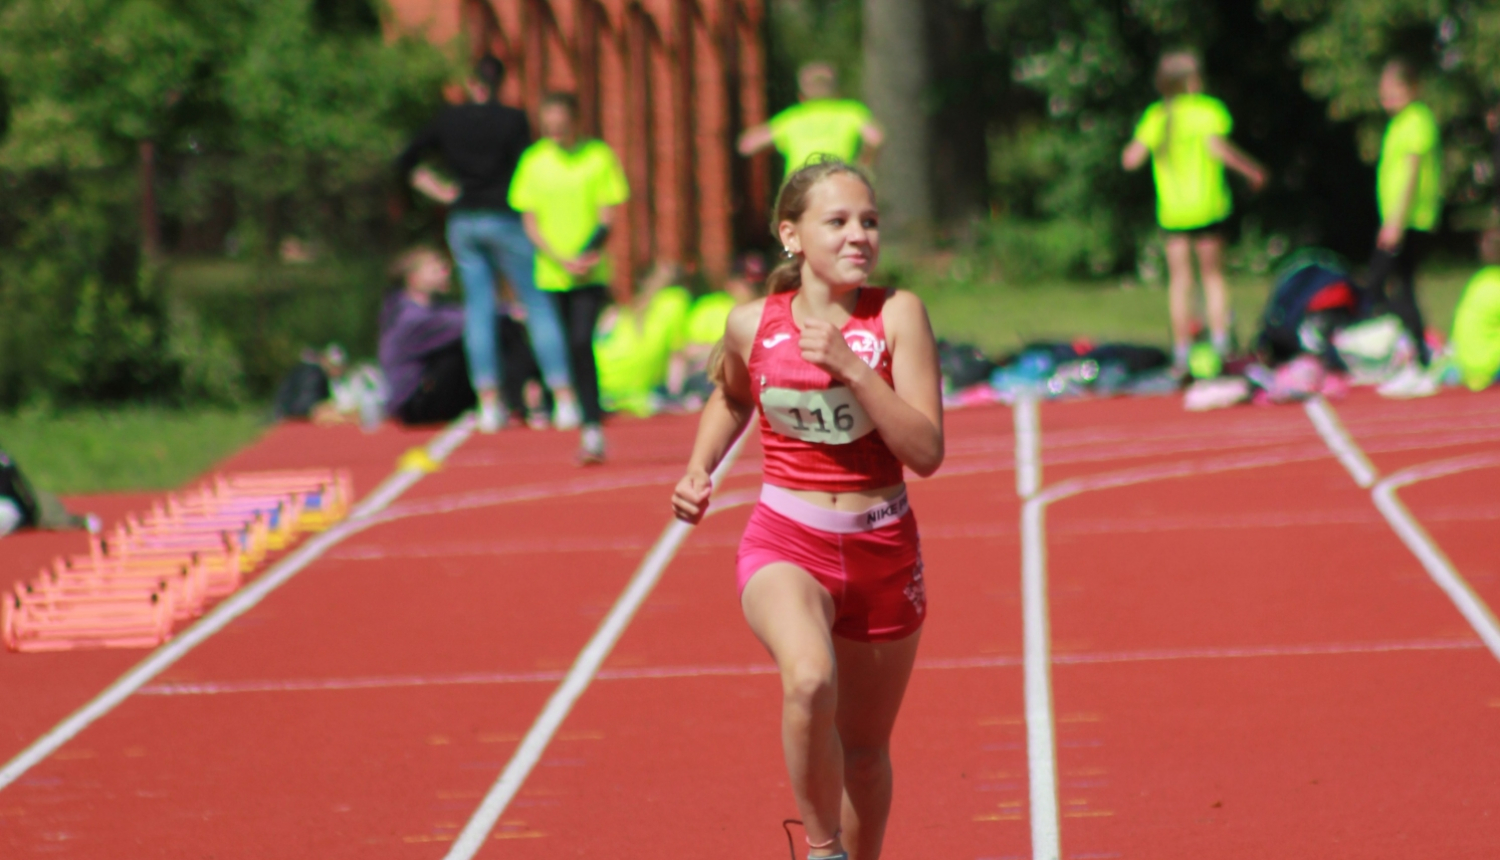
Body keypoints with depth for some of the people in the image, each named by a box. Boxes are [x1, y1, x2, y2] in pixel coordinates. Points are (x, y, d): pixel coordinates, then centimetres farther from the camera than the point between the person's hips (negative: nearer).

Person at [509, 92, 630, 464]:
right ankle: (592, 427, 17)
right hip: (549, 275, 2)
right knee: (574, 349, 5)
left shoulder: (599, 156, 0)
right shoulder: (533, 160, 4)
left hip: (590, 275, -2)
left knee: (581, 344, -17)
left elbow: (609, 216, -1)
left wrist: (587, 258, -16)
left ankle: (593, 430, -16)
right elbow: (530, 220, 3)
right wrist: (562, 260, -10)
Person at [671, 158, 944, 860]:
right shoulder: (752, 325, -4)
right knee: (809, 680, -32)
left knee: (865, 752, 14)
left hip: (883, 552, 1)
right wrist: (699, 472, 4)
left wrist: (851, 368, -25)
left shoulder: (897, 316, -9)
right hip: (785, 545, -1)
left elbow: (926, 452, -17)